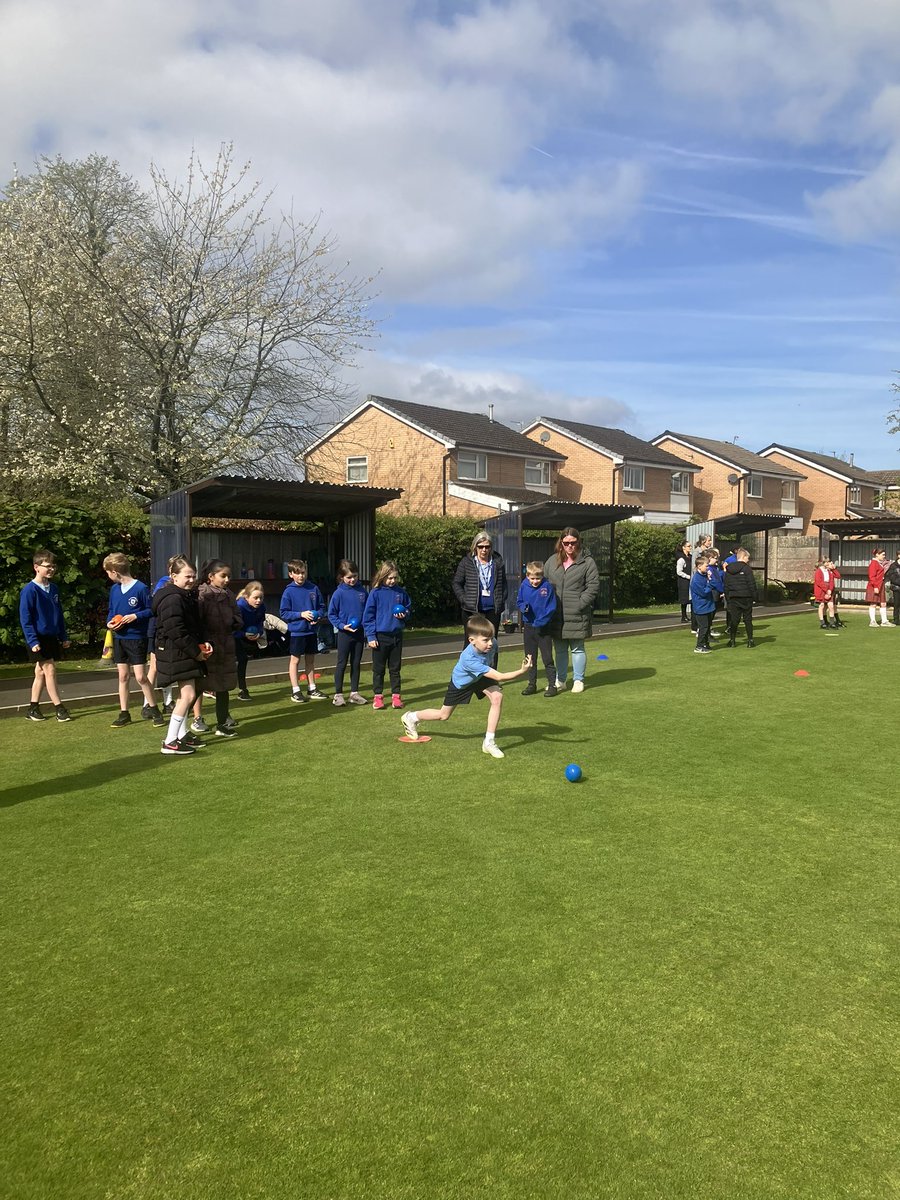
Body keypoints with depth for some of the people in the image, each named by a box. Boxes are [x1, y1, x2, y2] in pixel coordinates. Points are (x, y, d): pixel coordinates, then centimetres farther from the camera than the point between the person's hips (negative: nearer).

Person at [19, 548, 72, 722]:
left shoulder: (53, 588, 9)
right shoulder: (30, 590, -12)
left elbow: (59, 615, 16)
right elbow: (25, 618, -13)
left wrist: (64, 637, 15)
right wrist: (32, 641, -18)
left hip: (52, 637, 7)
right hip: (38, 639, -7)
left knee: (41, 672, 11)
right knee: (49, 670, -6)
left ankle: (33, 709, 19)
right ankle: (59, 708, -1)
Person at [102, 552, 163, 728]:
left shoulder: (141, 588, -14)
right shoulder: (114, 589, 7)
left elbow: (151, 610, -8)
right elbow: (111, 610, 17)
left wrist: (136, 616, -21)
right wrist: (109, 621, -2)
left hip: (137, 638, -6)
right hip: (119, 638, 6)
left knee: (140, 677, -4)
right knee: (123, 676, 9)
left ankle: (153, 709, 13)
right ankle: (124, 714, 16)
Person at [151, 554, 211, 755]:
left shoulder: (187, 596, 13)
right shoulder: (173, 599, -19)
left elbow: (195, 625, 22)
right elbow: (176, 631, -25)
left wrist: (203, 642, 6)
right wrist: (196, 652, -19)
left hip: (185, 653, 11)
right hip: (176, 653, -11)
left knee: (185, 694, 18)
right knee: (188, 695, -12)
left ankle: (182, 735, 31)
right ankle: (169, 742, -7)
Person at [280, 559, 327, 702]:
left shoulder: (313, 589, 1)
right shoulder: (289, 591, -8)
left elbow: (321, 606, 10)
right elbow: (284, 613, -8)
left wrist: (318, 615, -10)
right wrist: (301, 614, -17)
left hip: (311, 631, 4)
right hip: (297, 631, -4)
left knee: (310, 659, 14)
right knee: (295, 659, 4)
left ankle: (312, 689, 25)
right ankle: (295, 691, 11)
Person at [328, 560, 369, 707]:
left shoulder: (362, 591, 1)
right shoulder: (339, 593, -10)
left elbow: (367, 610, 10)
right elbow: (331, 614, -4)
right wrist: (342, 625, -15)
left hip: (359, 632, 4)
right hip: (345, 633, -4)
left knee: (356, 663, 11)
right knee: (342, 663, 3)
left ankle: (354, 693, 20)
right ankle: (338, 694, 10)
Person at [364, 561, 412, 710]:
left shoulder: (401, 592, 1)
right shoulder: (376, 593, -8)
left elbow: (408, 608, 16)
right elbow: (368, 615, -7)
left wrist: (404, 615, -7)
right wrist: (371, 636, -11)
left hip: (397, 635, 3)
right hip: (380, 636, -3)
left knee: (395, 669, 11)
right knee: (378, 669, 7)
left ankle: (396, 696, 18)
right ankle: (378, 696, 16)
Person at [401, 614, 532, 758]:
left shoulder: (490, 644, -32)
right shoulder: (469, 659, -49)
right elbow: (499, 677, -51)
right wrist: (522, 671, -59)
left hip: (481, 677, 4)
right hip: (461, 682, -4)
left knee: (497, 697, -24)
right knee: (444, 715, 13)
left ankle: (489, 742, -12)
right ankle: (411, 718, 42)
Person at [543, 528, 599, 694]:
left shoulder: (587, 562, -2)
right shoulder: (552, 561, 10)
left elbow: (593, 586, -5)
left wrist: (580, 604, -13)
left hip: (577, 615, -4)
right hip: (556, 615, 4)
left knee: (577, 649, 5)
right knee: (559, 649, 12)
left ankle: (578, 680, 17)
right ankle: (560, 680, 23)